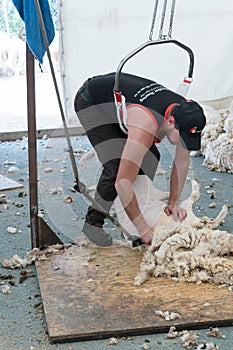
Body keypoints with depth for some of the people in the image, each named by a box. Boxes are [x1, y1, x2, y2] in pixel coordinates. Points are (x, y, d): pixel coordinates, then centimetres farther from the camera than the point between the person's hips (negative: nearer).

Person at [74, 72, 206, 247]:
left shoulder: (184, 114, -19)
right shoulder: (146, 127, -42)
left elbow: (182, 162, -3)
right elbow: (122, 183, -40)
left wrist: (173, 203, -9)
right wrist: (143, 228, -34)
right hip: (90, 101, -8)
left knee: (150, 157, 1)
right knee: (116, 166, -21)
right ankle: (93, 222, -3)